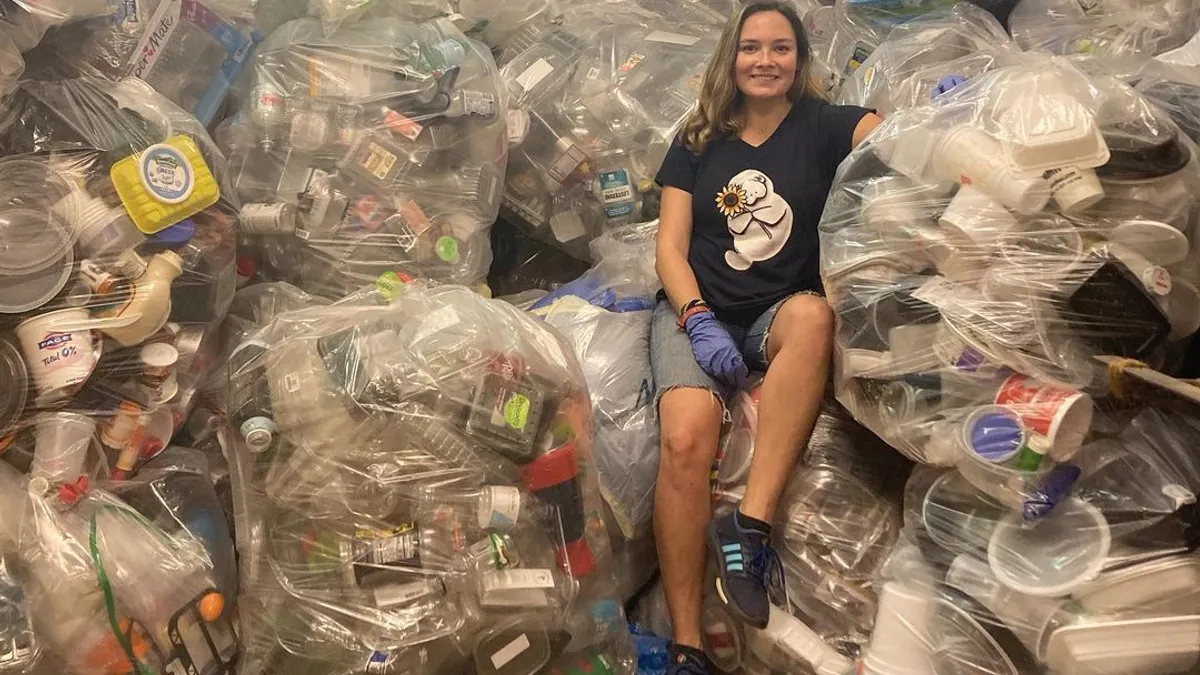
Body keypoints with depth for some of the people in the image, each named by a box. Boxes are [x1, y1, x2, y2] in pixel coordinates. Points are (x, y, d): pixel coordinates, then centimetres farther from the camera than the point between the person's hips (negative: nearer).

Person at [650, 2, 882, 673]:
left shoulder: (822, 126, 9)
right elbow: (670, 247, 6)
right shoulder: (698, 143, 13)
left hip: (779, 311, 0)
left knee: (815, 315, -38)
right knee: (688, 439, -27)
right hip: (696, 311, 1)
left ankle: (750, 522, -35)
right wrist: (698, 318, -11)